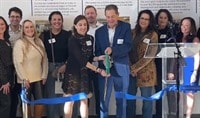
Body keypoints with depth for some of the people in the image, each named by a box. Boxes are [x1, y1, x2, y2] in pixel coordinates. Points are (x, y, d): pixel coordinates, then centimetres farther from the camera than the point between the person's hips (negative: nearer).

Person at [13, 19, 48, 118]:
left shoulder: (39, 42, 7)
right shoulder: (19, 43, -9)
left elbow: (44, 59, 9)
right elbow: (17, 62, -14)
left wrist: (44, 75, 4)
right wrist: (24, 78, -16)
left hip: (38, 78, 5)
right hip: (26, 80, -5)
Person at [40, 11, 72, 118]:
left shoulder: (68, 35, 2)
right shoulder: (44, 35, 3)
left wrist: (66, 65, -9)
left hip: (65, 67, 0)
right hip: (49, 68, 1)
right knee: (51, 95, 2)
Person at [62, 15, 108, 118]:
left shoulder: (90, 38, 3)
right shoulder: (73, 40, -15)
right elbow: (81, 59, -22)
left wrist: (99, 58, -10)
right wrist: (98, 70, -26)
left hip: (84, 73, 5)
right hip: (73, 73, -5)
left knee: (84, 101, 9)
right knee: (70, 101, 2)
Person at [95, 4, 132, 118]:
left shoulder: (126, 27, 0)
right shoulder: (99, 31, 8)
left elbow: (128, 46, -11)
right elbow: (97, 51, 6)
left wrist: (112, 49, -26)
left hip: (121, 68, -1)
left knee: (122, 100, 9)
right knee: (103, 99, 3)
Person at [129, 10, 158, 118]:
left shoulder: (153, 35, -5)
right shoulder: (133, 32, 8)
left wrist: (135, 68, -12)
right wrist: (131, 68, -7)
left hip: (145, 71, -4)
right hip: (131, 70, 4)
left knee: (146, 99, 4)